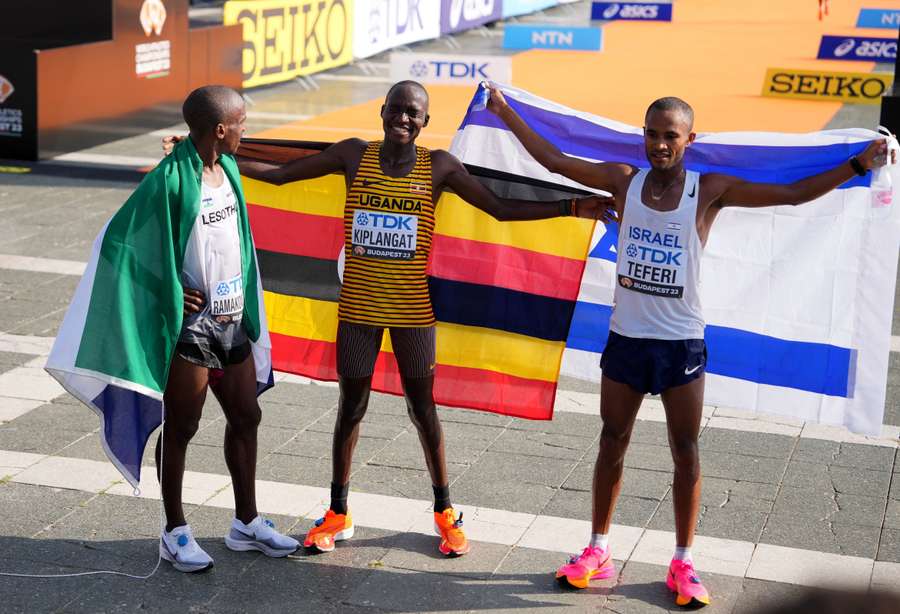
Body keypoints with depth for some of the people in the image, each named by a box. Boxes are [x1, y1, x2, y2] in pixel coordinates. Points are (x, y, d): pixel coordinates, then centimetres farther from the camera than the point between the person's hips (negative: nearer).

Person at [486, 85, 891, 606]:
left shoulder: (710, 190, -7)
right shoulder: (624, 180, -1)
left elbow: (795, 194, -9)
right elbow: (554, 160, 4)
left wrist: (859, 165, -17)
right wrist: (506, 112, 5)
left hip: (683, 344, -2)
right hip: (626, 338, 2)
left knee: (686, 452, 5)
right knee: (613, 443, 11)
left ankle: (683, 562, 17)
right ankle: (598, 551, 25)